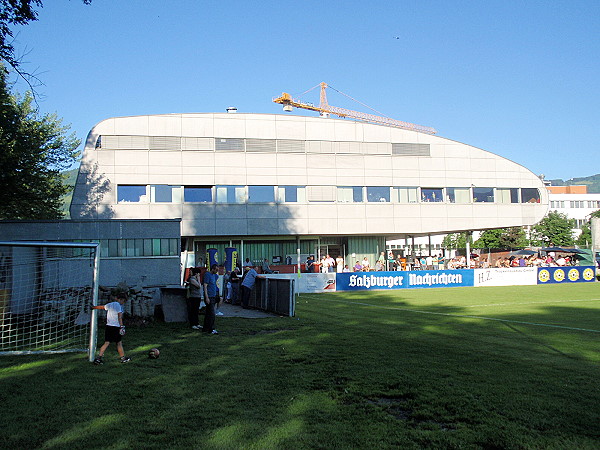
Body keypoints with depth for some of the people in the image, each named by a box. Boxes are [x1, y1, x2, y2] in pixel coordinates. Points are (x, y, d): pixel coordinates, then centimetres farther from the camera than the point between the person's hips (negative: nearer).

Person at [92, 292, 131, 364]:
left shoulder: (110, 304, 11)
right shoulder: (119, 305, -10)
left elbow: (101, 307, 24)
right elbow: (119, 317, -16)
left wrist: (93, 307, 40)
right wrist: (121, 326, -17)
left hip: (108, 326, 7)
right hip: (116, 327, -7)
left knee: (106, 343, 6)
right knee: (119, 343, 6)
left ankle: (98, 358, -1)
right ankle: (123, 358, 17)